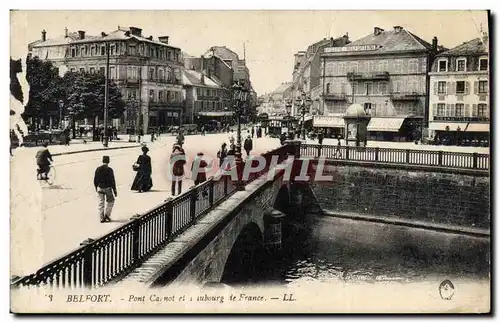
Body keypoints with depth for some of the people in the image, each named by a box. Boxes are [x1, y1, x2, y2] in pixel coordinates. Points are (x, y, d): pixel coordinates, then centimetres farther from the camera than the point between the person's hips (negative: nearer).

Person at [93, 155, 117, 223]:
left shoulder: (98, 169, 0)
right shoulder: (109, 170, -12)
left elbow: (95, 180, 6)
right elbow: (112, 181, -11)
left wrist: (96, 188, 19)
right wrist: (115, 190, -4)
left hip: (100, 188, 3)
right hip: (108, 188, -3)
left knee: (101, 203, 8)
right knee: (110, 201, 17)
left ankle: (102, 218, 9)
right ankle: (107, 214, 8)